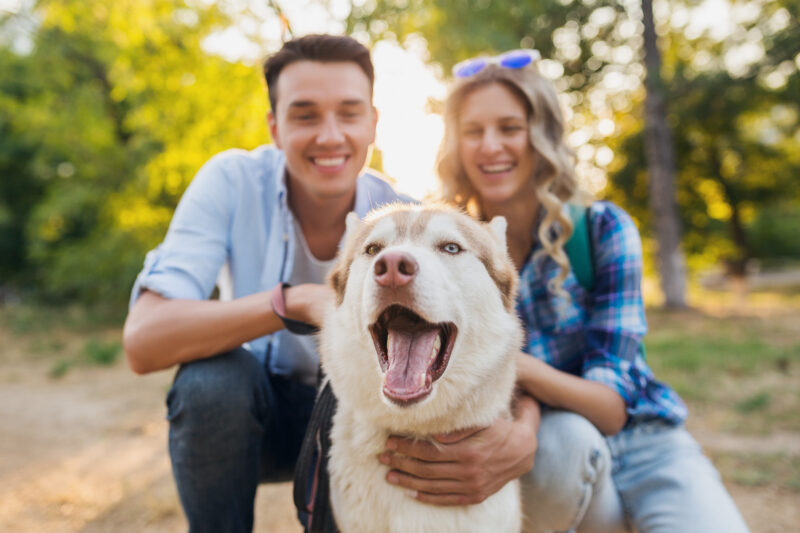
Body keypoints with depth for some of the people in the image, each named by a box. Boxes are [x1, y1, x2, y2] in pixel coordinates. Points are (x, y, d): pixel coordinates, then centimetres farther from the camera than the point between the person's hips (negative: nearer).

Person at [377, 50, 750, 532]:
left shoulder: (603, 228, -11)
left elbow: (612, 405, -16)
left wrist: (517, 366, -36)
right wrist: (527, 426, -37)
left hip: (643, 443, 1)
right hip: (547, 456, 0)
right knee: (564, 436, -34)